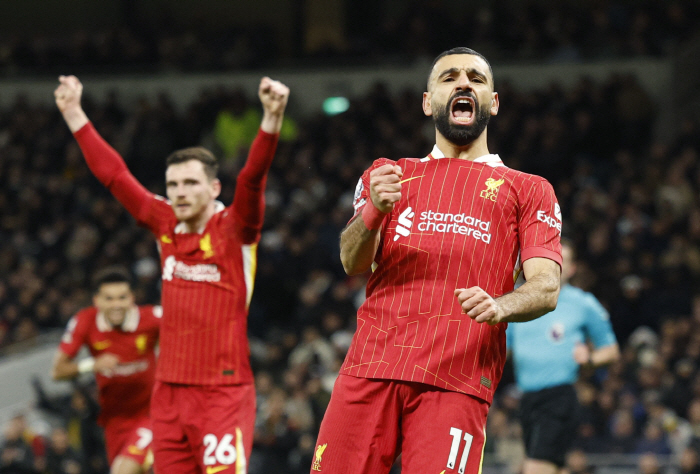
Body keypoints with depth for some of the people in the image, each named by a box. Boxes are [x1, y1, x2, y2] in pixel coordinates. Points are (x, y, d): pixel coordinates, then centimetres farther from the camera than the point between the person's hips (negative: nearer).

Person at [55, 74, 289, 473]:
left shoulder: (234, 230, -5)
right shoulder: (166, 226, 9)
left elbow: (253, 177, -21)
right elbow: (114, 175, 17)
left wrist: (272, 120, -37)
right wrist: (75, 116, 22)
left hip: (224, 392, -6)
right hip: (170, 391, 6)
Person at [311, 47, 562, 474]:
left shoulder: (528, 190, 18)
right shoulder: (390, 174, 23)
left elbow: (546, 287, 4)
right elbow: (353, 263, 8)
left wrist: (501, 306, -19)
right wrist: (374, 211, -14)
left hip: (458, 378, -2)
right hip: (372, 361, 2)